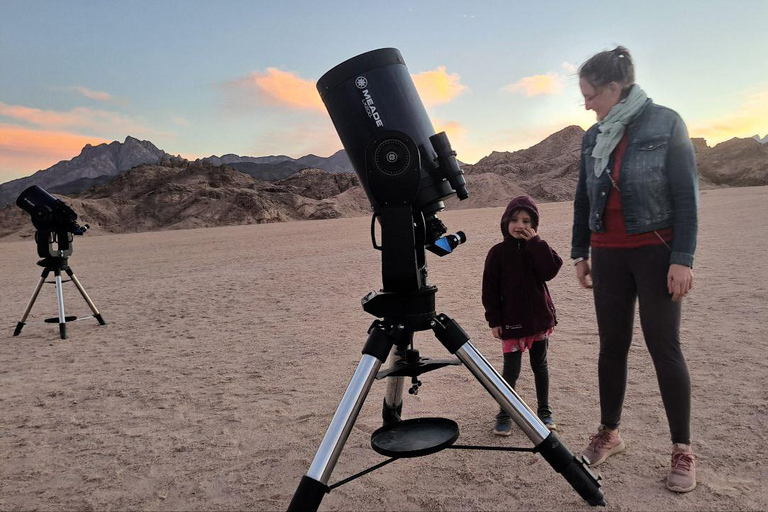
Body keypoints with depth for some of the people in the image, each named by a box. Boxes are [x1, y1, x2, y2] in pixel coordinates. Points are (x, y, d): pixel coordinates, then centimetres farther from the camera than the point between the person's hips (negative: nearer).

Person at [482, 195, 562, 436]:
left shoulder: (537, 248, 3)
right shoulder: (498, 252, -5)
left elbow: (550, 270, -16)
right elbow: (490, 289, -5)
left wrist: (535, 242, -17)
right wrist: (494, 320, -8)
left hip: (539, 317, 3)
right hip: (511, 321, -3)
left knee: (540, 365, 15)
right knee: (511, 370, 0)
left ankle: (544, 411, 29)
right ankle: (504, 415, 14)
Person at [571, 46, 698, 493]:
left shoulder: (665, 123, -5)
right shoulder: (594, 138, 9)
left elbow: (687, 194, -9)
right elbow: (583, 199, 14)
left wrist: (682, 258, -15)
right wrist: (580, 252, 11)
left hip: (656, 251, -4)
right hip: (609, 255, 4)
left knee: (664, 346, -1)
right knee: (612, 345, 8)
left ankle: (683, 450, 12)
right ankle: (609, 433, 21)